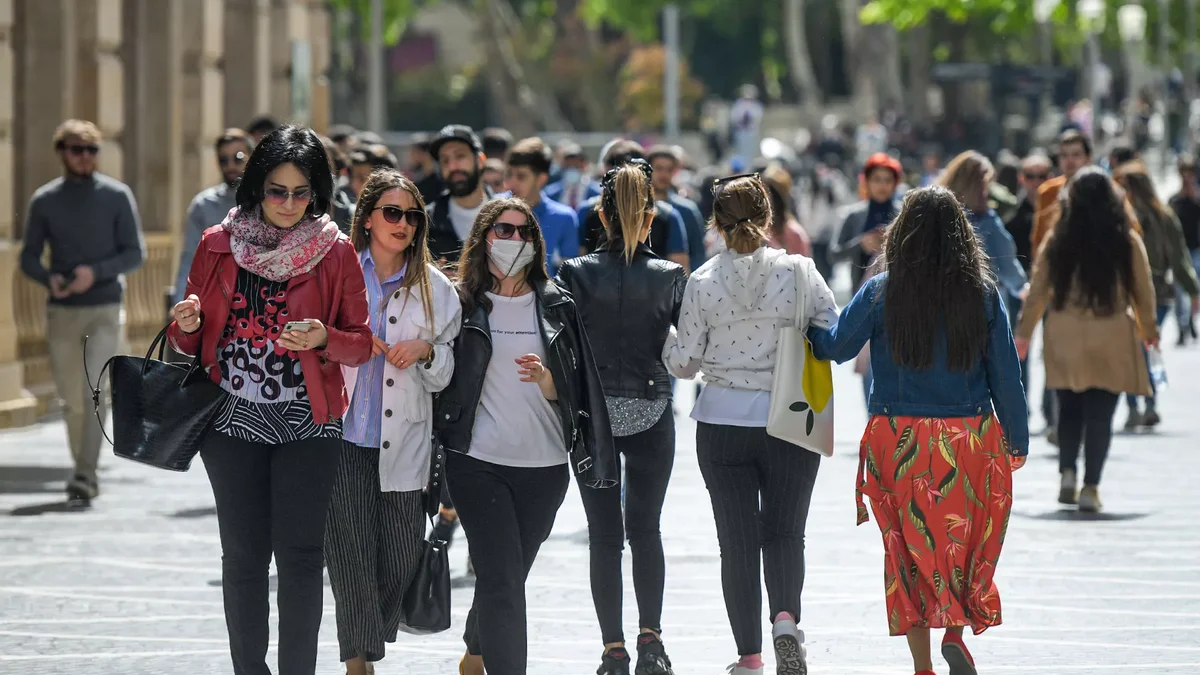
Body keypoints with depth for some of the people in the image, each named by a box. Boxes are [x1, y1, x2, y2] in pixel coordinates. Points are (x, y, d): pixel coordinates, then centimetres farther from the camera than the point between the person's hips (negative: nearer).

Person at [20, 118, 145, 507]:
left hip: (105, 310, -2)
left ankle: (84, 478, -19)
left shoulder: (117, 196, -1)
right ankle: (85, 475, 23)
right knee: (72, 401, 8)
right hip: (61, 312, 2)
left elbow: (135, 254, -2)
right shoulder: (44, 201, 4)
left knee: (94, 391, -17)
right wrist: (49, 279, -16)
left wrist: (95, 272, -19)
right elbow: (29, 258, 6)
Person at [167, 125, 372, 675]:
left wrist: (324, 339, -19)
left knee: (299, 552, -3)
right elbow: (191, 341, 13)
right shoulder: (218, 245, 5)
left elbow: (361, 344, 1)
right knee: (243, 553, 3)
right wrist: (185, 326, -11)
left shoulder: (335, 252, 0)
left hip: (308, 422, -1)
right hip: (233, 420, 2)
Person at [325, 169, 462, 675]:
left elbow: (445, 375, 14)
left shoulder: (435, 288, 9)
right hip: (344, 438, -2)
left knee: (402, 557, 1)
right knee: (349, 551, -6)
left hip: (402, 443, 2)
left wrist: (425, 351, -6)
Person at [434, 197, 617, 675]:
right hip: (478, 462, -3)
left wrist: (544, 379, -14)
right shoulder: (461, 304, 1)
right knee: (503, 580, -13)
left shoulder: (556, 307, 7)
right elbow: (441, 382, 5)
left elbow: (573, 390, 5)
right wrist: (436, 457, 0)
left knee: (507, 577, 15)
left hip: (544, 466, 3)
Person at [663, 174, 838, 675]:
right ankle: (786, 617, -13)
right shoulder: (799, 272, -7)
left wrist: (667, 342, 20)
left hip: (722, 423, 0)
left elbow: (684, 361, -1)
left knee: (738, 541, 8)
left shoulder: (702, 282, -6)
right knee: (785, 532, 13)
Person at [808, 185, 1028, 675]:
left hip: (899, 440, 0)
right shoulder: (984, 293, -4)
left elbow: (835, 347, 2)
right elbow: (1005, 373, 0)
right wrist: (1017, 440, 10)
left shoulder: (880, 292, -7)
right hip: (970, 441, 1)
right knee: (965, 541, 14)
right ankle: (956, 631, -6)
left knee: (909, 545, 8)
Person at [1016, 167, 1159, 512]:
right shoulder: (1127, 241, -6)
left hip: (1065, 338, 1)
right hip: (1111, 339, -1)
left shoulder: (1057, 240, -4)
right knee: (1100, 413, 2)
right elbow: (1143, 291, 3)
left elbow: (1038, 289, 0)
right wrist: (1148, 328, 19)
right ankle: (1090, 487, -2)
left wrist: (1024, 332, 11)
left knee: (1069, 408, 17)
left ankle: (1068, 472, 5)